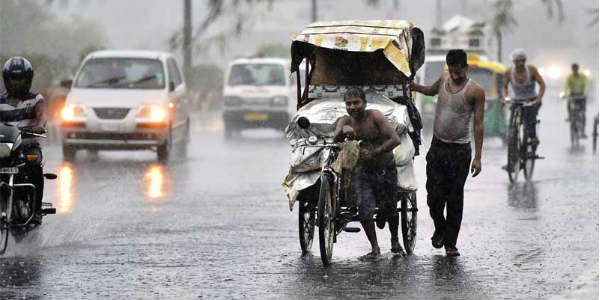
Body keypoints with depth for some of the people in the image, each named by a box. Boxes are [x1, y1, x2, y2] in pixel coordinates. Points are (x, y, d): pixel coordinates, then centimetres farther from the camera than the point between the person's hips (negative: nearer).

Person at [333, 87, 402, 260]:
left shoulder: (374, 116, -16)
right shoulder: (345, 121, -4)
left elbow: (395, 140, -24)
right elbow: (335, 142, -21)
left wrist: (374, 152, -35)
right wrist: (342, 130, -42)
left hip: (386, 170, -2)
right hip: (363, 170, 2)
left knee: (389, 209, 9)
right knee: (364, 210, -14)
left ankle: (395, 242, 37)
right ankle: (375, 249, 2)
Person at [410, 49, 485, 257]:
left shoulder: (475, 91, -9)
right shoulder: (444, 78, 5)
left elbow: (478, 125, -8)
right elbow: (431, 91, 30)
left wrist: (478, 157, -11)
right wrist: (411, 85, 13)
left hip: (459, 150, -4)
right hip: (437, 147, 4)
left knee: (455, 198, 0)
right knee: (434, 195, 2)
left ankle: (450, 243, 8)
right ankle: (440, 229, 28)